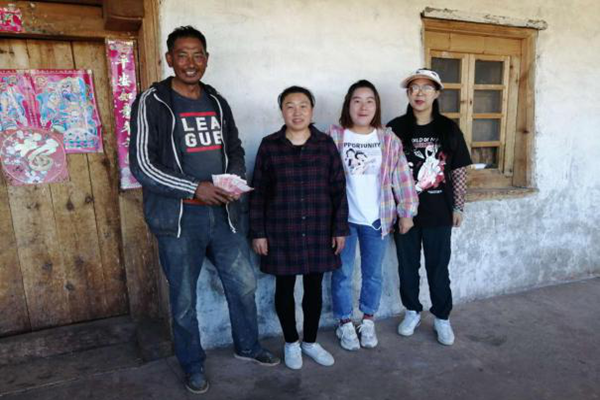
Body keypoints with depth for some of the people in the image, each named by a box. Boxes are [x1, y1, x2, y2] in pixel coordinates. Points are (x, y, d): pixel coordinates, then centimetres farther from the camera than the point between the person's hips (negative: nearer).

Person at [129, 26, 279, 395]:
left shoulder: (217, 102, 10)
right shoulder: (152, 103, -7)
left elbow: (235, 150, 16)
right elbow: (142, 166, -12)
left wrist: (236, 180, -6)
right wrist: (196, 189, -20)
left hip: (222, 213, 5)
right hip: (178, 217, -4)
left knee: (244, 283, 13)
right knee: (184, 299, 10)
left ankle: (248, 346, 38)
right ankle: (193, 365, 33)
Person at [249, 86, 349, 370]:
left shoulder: (326, 144, 0)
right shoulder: (269, 145, -3)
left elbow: (338, 188, 2)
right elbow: (258, 192, -1)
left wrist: (340, 228, 0)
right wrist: (258, 232, -3)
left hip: (319, 231, 1)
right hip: (281, 232, -1)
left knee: (314, 287, 12)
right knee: (285, 288, 11)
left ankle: (311, 342, 33)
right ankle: (291, 343, 32)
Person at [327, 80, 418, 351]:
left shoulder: (389, 140, 2)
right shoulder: (333, 137, -4)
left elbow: (402, 178, 3)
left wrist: (406, 212, 1)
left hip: (376, 219, 2)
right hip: (342, 218, -2)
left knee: (373, 273, 14)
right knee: (342, 274, 9)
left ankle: (368, 321, 34)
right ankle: (345, 324, 27)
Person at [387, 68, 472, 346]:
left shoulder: (449, 129, -1)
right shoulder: (395, 128, -3)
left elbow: (459, 171, 3)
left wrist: (459, 207, 3)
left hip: (438, 212, 0)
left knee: (438, 267, 11)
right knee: (407, 265, 13)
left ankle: (442, 318, 29)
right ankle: (412, 311, 34)